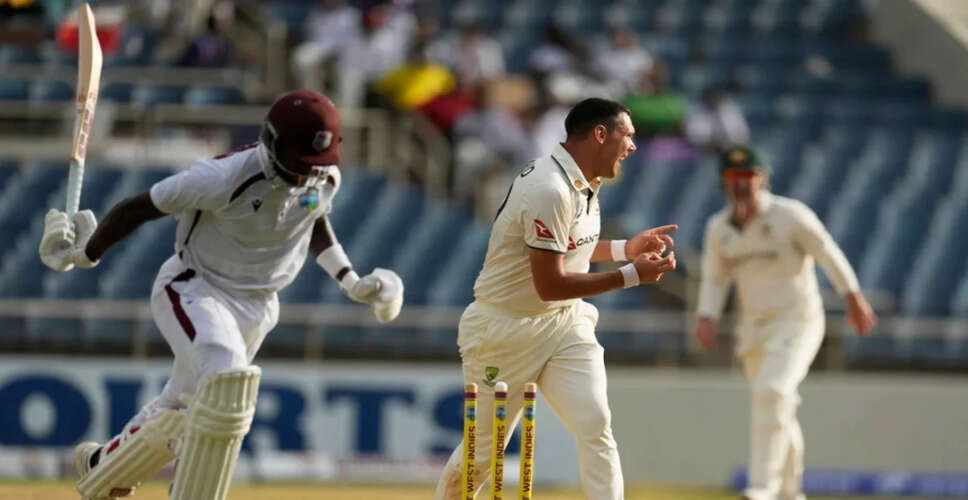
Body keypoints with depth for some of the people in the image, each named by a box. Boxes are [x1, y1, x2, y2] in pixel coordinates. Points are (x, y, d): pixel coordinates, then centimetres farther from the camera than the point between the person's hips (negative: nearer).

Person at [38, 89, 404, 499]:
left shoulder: (325, 179, -9)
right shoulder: (225, 177, -28)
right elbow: (138, 208, -17)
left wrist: (350, 281, 10)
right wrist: (85, 255, -5)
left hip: (256, 306, 6)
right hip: (194, 291, -6)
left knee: (185, 407, 15)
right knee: (226, 377, -31)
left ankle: (100, 466, 40)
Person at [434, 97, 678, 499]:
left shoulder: (584, 181, 3)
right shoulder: (549, 190, -27)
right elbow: (550, 284, -27)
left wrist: (625, 248, 6)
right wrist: (631, 275, -25)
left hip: (565, 324, 8)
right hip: (505, 329, -7)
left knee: (595, 426, -12)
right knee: (483, 448, 5)